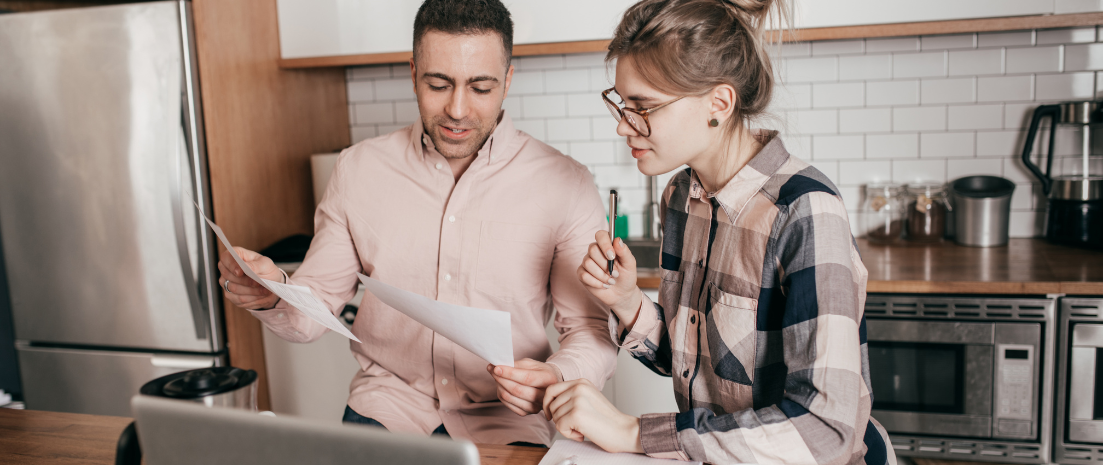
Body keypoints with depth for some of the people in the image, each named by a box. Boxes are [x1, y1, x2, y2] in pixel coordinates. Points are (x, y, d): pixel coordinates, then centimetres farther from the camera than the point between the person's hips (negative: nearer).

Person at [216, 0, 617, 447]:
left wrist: (557, 379, -24)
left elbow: (591, 331, -3)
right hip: (385, 408, 2)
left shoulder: (565, 185, -7)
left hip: (504, 419, -1)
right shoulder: (357, 170, 1)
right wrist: (272, 297, -16)